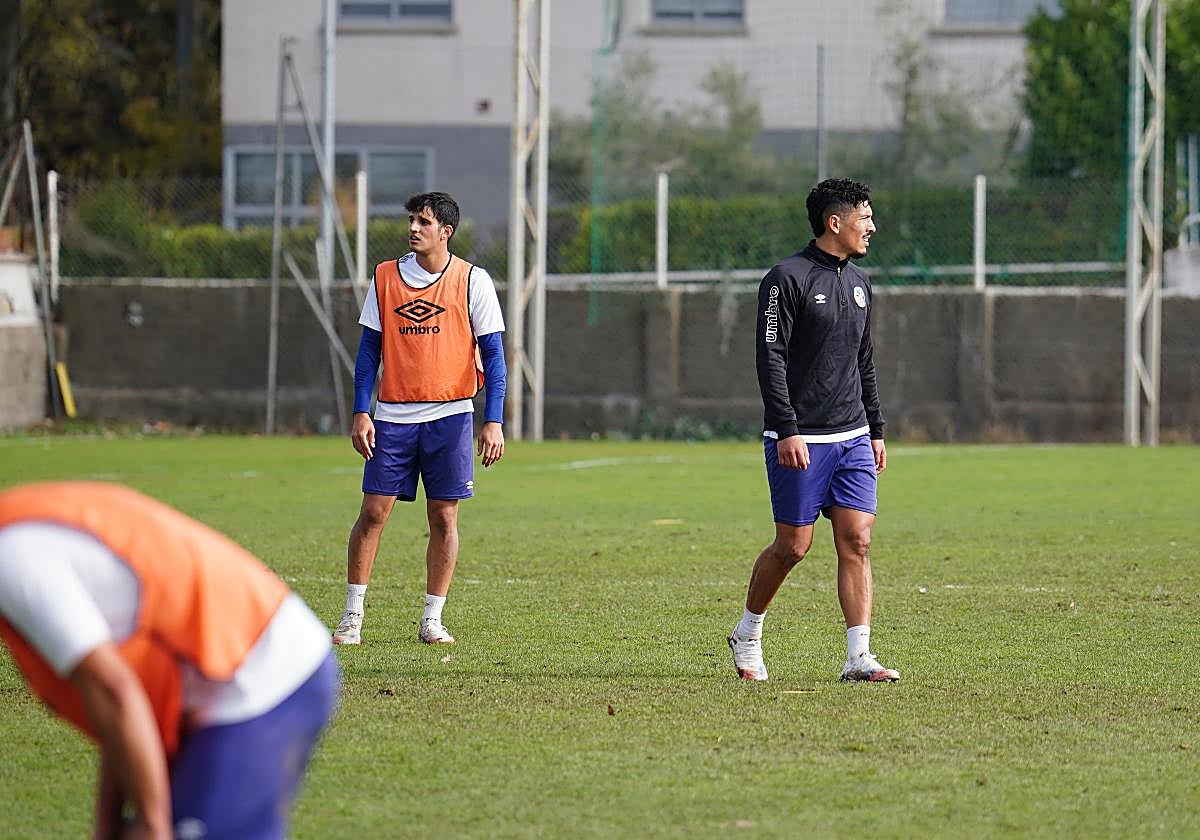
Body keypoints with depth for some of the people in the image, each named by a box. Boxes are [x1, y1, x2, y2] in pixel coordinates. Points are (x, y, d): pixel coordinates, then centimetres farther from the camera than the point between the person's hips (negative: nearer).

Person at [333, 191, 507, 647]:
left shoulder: (473, 281, -1)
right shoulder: (385, 277, 5)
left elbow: (493, 354, 0)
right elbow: (369, 349, 8)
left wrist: (493, 422, -8)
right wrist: (361, 413, -1)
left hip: (449, 416, -1)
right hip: (393, 417, 1)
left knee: (443, 518, 0)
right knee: (373, 512, -3)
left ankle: (433, 620, 9)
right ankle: (352, 616, 4)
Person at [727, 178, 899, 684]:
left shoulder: (858, 283, 15)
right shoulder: (788, 278, -9)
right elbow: (770, 357, -14)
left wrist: (875, 429, 19)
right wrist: (786, 430, -20)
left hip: (852, 438, 7)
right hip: (800, 441, -6)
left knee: (856, 542, -4)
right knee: (793, 546, -1)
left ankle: (858, 657, -6)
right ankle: (747, 637, 21)